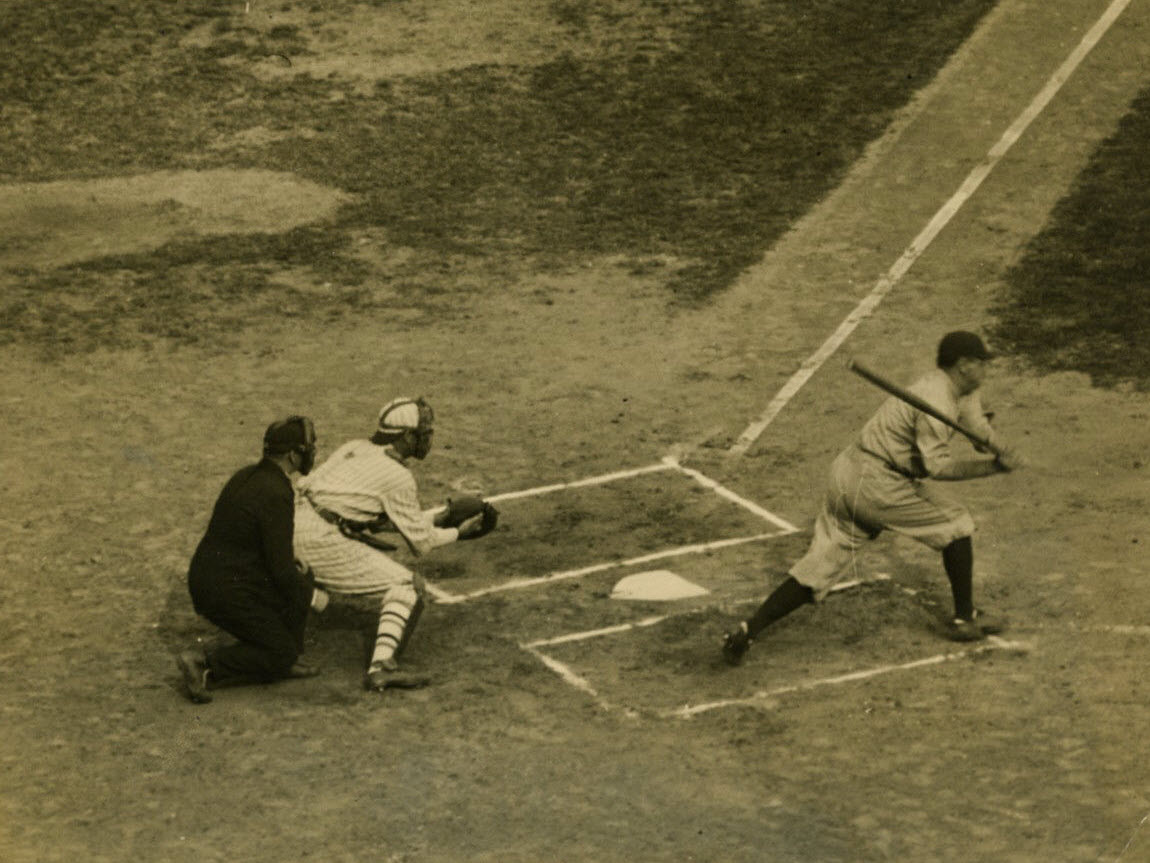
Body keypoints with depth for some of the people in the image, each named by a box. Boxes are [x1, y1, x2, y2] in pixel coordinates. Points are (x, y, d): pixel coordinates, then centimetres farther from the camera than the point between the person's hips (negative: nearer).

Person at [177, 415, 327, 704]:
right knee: (282, 654, 4)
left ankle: (284, 661, 21)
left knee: (301, 582, 18)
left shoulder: (247, 475, 7)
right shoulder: (276, 495, -22)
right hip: (226, 592, -9)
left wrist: (294, 569, 20)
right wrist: (312, 596, -2)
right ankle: (205, 664, -7)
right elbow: (281, 568, -19)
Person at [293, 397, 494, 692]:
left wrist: (439, 518, 27)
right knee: (408, 587, -7)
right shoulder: (398, 476, -7)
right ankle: (381, 666, -25)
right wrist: (457, 532, 16)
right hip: (321, 543, -9)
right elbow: (420, 542, 0)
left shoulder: (356, 448, 17)